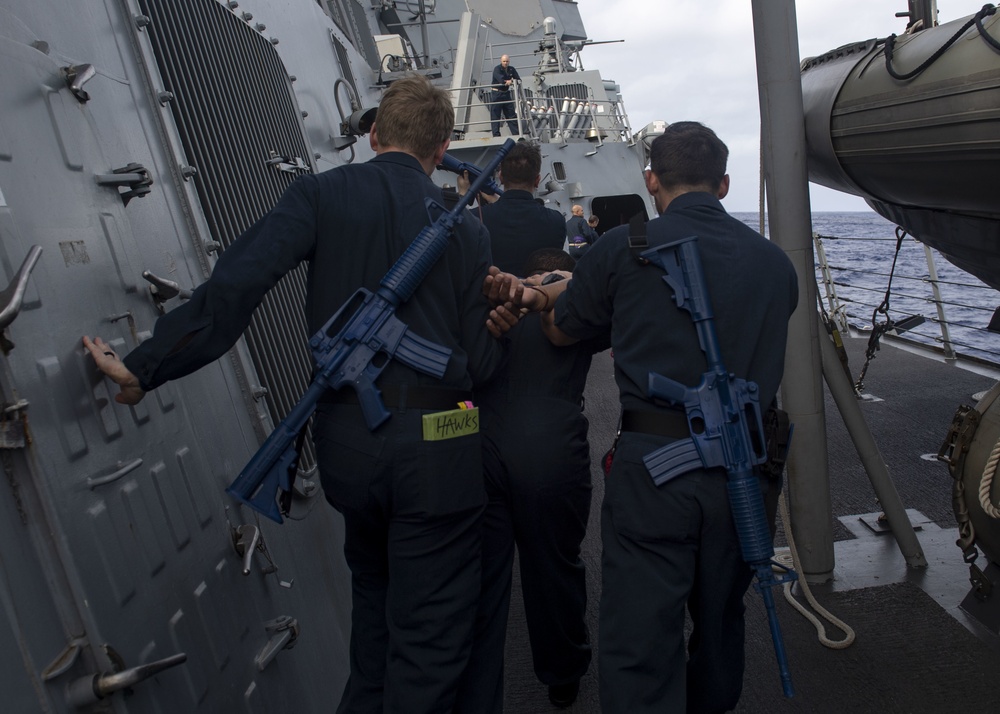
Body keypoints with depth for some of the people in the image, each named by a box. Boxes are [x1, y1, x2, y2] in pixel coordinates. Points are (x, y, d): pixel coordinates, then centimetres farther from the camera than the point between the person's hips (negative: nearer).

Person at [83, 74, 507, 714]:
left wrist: (146, 368, -11)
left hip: (347, 439, 3)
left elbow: (235, 285, -17)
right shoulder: (467, 228, -3)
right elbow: (483, 363, -3)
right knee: (429, 636, 10)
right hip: (436, 451, -2)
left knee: (373, 591, 28)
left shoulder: (321, 194, -3)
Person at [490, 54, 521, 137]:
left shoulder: (512, 69, 6)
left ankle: (516, 134, 8)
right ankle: (496, 135, -7)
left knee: (511, 114, 6)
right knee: (495, 115, -7)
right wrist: (507, 82, -39)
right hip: (496, 94, -5)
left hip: (506, 94, 5)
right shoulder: (497, 69, -10)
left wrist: (513, 81, -24)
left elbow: (518, 79, -4)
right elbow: (500, 78, -28)